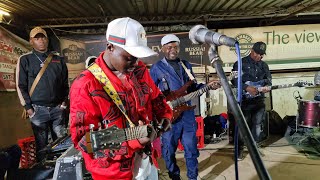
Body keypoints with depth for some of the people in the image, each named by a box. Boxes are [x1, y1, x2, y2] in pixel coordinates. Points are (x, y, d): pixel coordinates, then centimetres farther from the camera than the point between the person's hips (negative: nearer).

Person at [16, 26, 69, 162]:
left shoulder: (58, 59, 9)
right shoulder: (25, 60, 3)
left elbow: (65, 82, 13)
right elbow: (21, 86, 1)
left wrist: (64, 101, 5)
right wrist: (28, 107, -4)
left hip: (57, 108, 2)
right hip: (38, 109, -2)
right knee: (41, 145, 6)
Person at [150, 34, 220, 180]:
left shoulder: (186, 65, 11)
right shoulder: (156, 68, -4)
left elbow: (192, 87, 15)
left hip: (187, 112, 4)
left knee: (191, 147, 12)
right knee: (169, 149, 10)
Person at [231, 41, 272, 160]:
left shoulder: (264, 65, 13)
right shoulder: (240, 63, -4)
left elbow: (268, 78, 8)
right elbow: (234, 80, -13)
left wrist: (267, 86, -15)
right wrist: (247, 88, -24)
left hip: (259, 100, 5)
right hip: (244, 99, -5)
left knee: (257, 124, 11)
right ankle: (240, 149, 13)